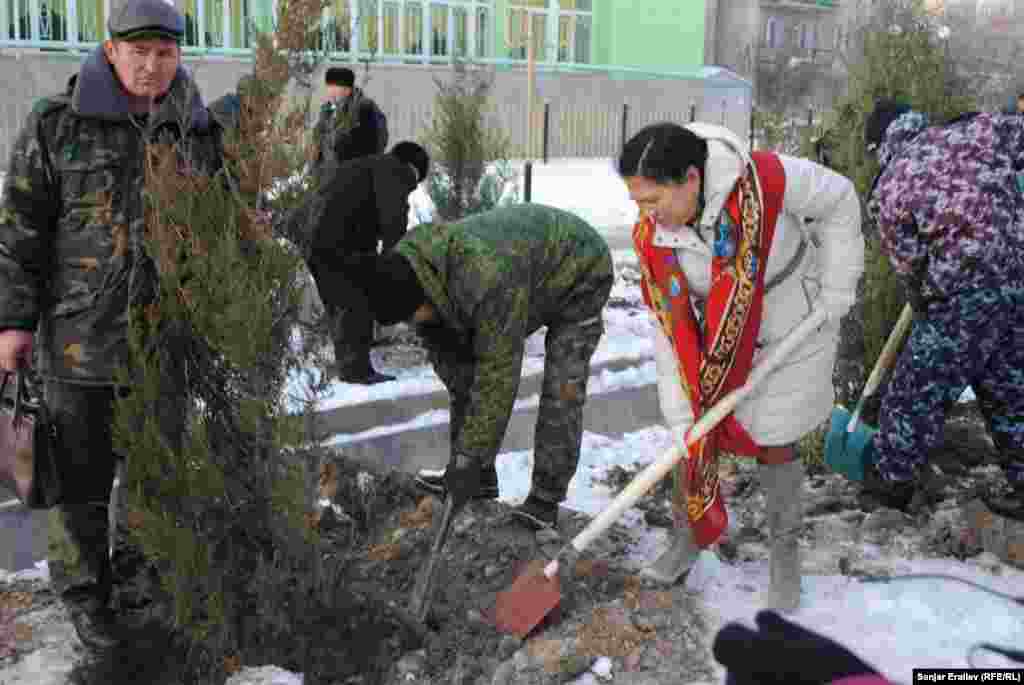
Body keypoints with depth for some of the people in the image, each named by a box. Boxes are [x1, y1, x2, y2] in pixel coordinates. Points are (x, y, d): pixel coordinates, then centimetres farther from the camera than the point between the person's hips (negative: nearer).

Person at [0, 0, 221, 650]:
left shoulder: (198, 133, 6)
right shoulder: (57, 125, -5)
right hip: (80, 336, -3)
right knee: (84, 473, 8)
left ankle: (140, 568, 37)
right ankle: (86, 590, 27)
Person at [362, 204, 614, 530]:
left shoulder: (488, 281, -44)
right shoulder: (414, 267, -17)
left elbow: (498, 374, -39)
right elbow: (443, 348, -6)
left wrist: (468, 457, -33)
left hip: (578, 271, -8)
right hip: (526, 270, 8)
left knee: (561, 388, -17)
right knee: (465, 368, 2)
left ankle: (546, 497, -5)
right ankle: (481, 476, 9)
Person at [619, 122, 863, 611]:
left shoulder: (766, 179, -32)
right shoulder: (651, 239, -21)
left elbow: (839, 201, -12)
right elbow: (669, 329, -15)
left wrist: (835, 292, -10)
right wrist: (682, 417, -17)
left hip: (794, 338, -3)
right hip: (718, 344, 3)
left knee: (774, 447, 6)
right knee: (696, 438, 5)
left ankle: (785, 553, 30)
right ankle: (688, 538, 30)